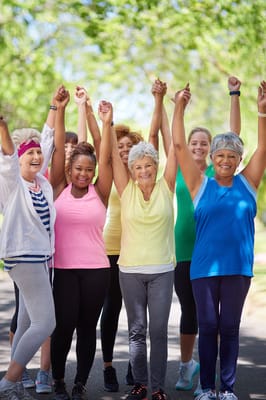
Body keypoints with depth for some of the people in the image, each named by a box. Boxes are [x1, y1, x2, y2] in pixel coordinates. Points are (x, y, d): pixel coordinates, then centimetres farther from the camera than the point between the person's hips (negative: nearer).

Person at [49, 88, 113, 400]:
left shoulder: (99, 193, 3)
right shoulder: (59, 190, 3)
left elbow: (105, 158, -4)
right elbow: (57, 151, -2)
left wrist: (106, 123, -13)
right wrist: (60, 111, -6)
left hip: (96, 269, 1)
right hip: (63, 268, -1)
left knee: (87, 327, 7)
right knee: (64, 325, -3)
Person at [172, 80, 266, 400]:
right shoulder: (200, 185, 1)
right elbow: (179, 146, -4)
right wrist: (179, 108, -11)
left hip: (238, 268, 1)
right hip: (204, 267, -1)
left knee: (230, 328, 8)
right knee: (208, 327, 6)